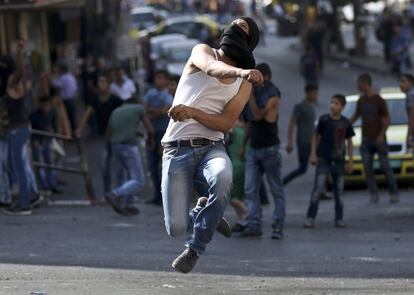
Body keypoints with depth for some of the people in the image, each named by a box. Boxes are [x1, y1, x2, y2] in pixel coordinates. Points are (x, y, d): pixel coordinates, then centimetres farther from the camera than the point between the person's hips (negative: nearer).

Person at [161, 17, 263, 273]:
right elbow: (211, 68, -21)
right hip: (177, 149, -2)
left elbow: (227, 124, -2)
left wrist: (192, 112, -20)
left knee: (222, 178, -36)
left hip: (211, 147, 2)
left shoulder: (244, 85, 11)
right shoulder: (202, 51, 4)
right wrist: (240, 71, -42)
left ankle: (196, 247, -15)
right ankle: (202, 214, 24)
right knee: (177, 228, -15)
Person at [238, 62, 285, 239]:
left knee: (276, 190, 0)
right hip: (254, 148, 7)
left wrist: (250, 93, -19)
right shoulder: (257, 92, 13)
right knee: (250, 189, -2)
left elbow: (258, 116, -23)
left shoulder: (272, 95, -10)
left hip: (269, 149, -7)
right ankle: (254, 225, -3)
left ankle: (278, 227, 2)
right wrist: (244, 144, 18)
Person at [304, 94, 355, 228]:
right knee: (317, 189, -9)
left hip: (339, 161, 2)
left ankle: (339, 219, 15)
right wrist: (313, 154, -4)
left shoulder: (346, 123, 1)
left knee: (339, 192, 7)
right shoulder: (324, 119, -4)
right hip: (323, 160, -2)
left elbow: (349, 142, 8)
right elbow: (316, 136, 4)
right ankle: (310, 218, -7)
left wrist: (350, 162, 5)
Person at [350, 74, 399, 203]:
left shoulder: (379, 100, -8)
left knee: (385, 167, -4)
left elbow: (387, 119, -7)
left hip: (379, 139, -5)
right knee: (368, 168, -5)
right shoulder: (361, 100, 8)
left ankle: (394, 194, 2)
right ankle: (374, 194, -1)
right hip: (366, 140, 5)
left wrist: (381, 135, -16)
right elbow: (356, 115, 23)